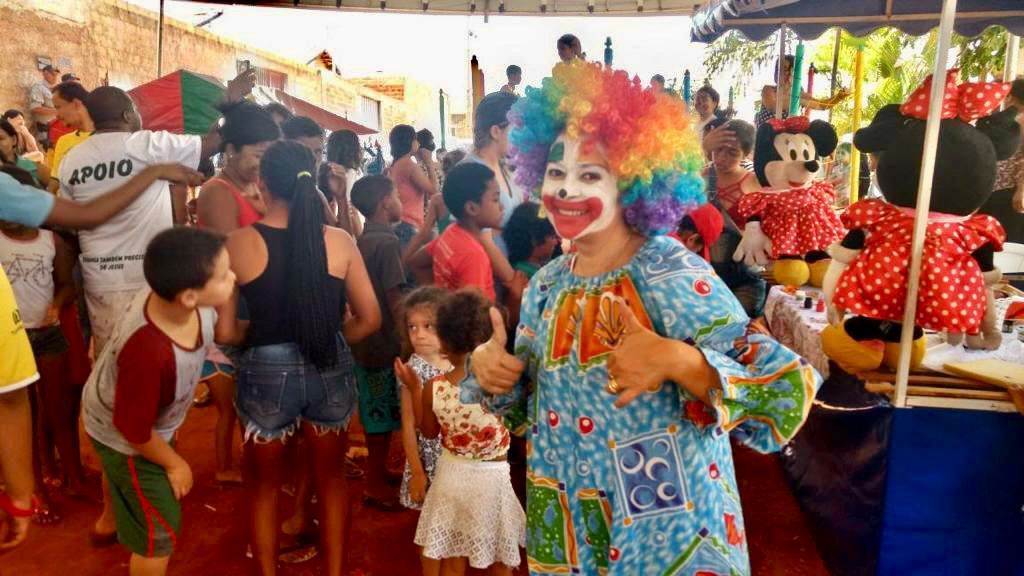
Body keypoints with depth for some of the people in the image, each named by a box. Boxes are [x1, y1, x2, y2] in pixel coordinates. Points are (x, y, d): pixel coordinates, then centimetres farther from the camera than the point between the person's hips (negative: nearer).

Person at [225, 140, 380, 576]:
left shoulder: (240, 243, -10)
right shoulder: (339, 241, -7)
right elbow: (369, 319, -3)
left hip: (265, 371, -1)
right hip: (329, 370, 2)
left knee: (263, 486, 22)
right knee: (331, 479, 23)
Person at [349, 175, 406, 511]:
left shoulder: (363, 240, 8)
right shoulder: (387, 242, -18)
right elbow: (395, 301, -21)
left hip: (364, 341, 9)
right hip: (384, 343, -8)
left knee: (376, 415, 20)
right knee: (383, 417, 4)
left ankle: (378, 472, 35)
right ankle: (375, 487, 16)